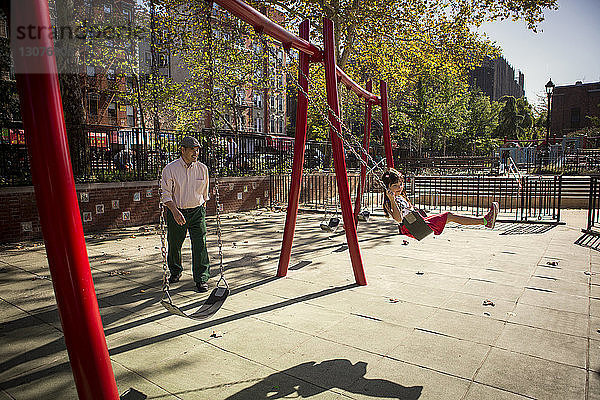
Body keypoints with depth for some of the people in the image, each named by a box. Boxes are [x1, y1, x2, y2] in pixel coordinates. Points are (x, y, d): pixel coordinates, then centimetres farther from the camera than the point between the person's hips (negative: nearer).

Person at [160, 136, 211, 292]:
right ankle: (175, 271, 37)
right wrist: (175, 211, -22)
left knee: (200, 245, -6)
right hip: (176, 212, -1)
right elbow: (166, 194, -9)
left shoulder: (202, 168, 3)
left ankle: (201, 279, 3)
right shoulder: (170, 169, -6)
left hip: (197, 211, 1)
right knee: (174, 245, 10)